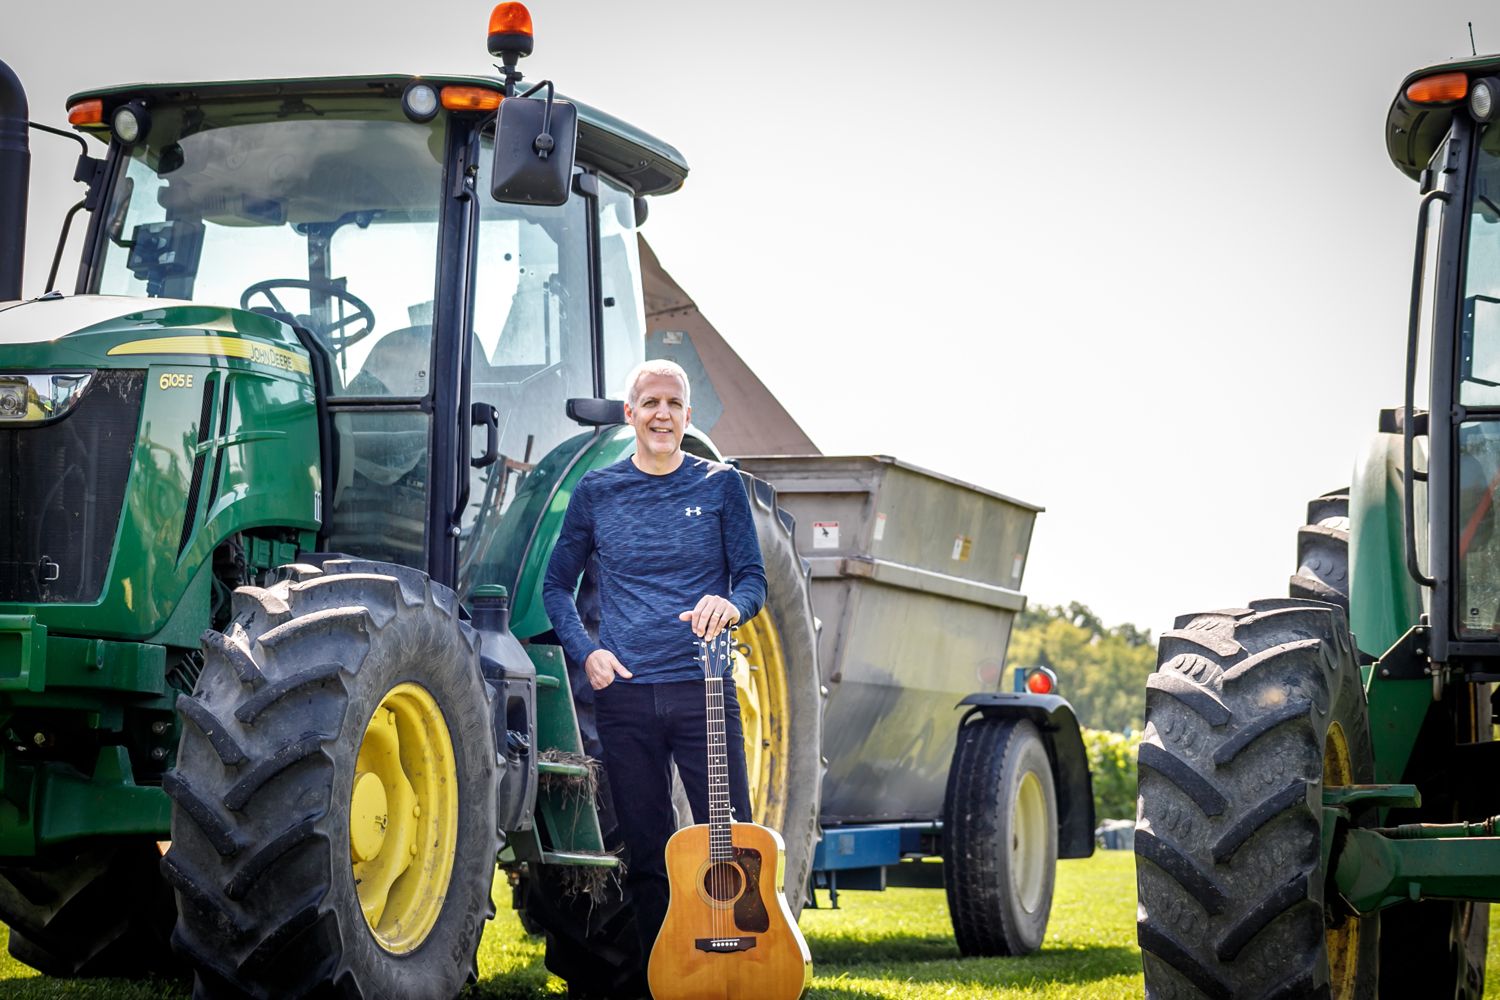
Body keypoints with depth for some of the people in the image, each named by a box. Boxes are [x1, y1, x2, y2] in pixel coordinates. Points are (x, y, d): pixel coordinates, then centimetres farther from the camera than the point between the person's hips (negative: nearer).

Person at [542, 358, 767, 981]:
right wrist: (585, 652, -1)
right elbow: (556, 584, 15)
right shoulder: (596, 492, 8)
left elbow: (753, 579, 5)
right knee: (648, 854, 5)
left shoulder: (719, 485, 5)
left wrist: (732, 605, -19)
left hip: (703, 690, -1)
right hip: (624, 695, 1)